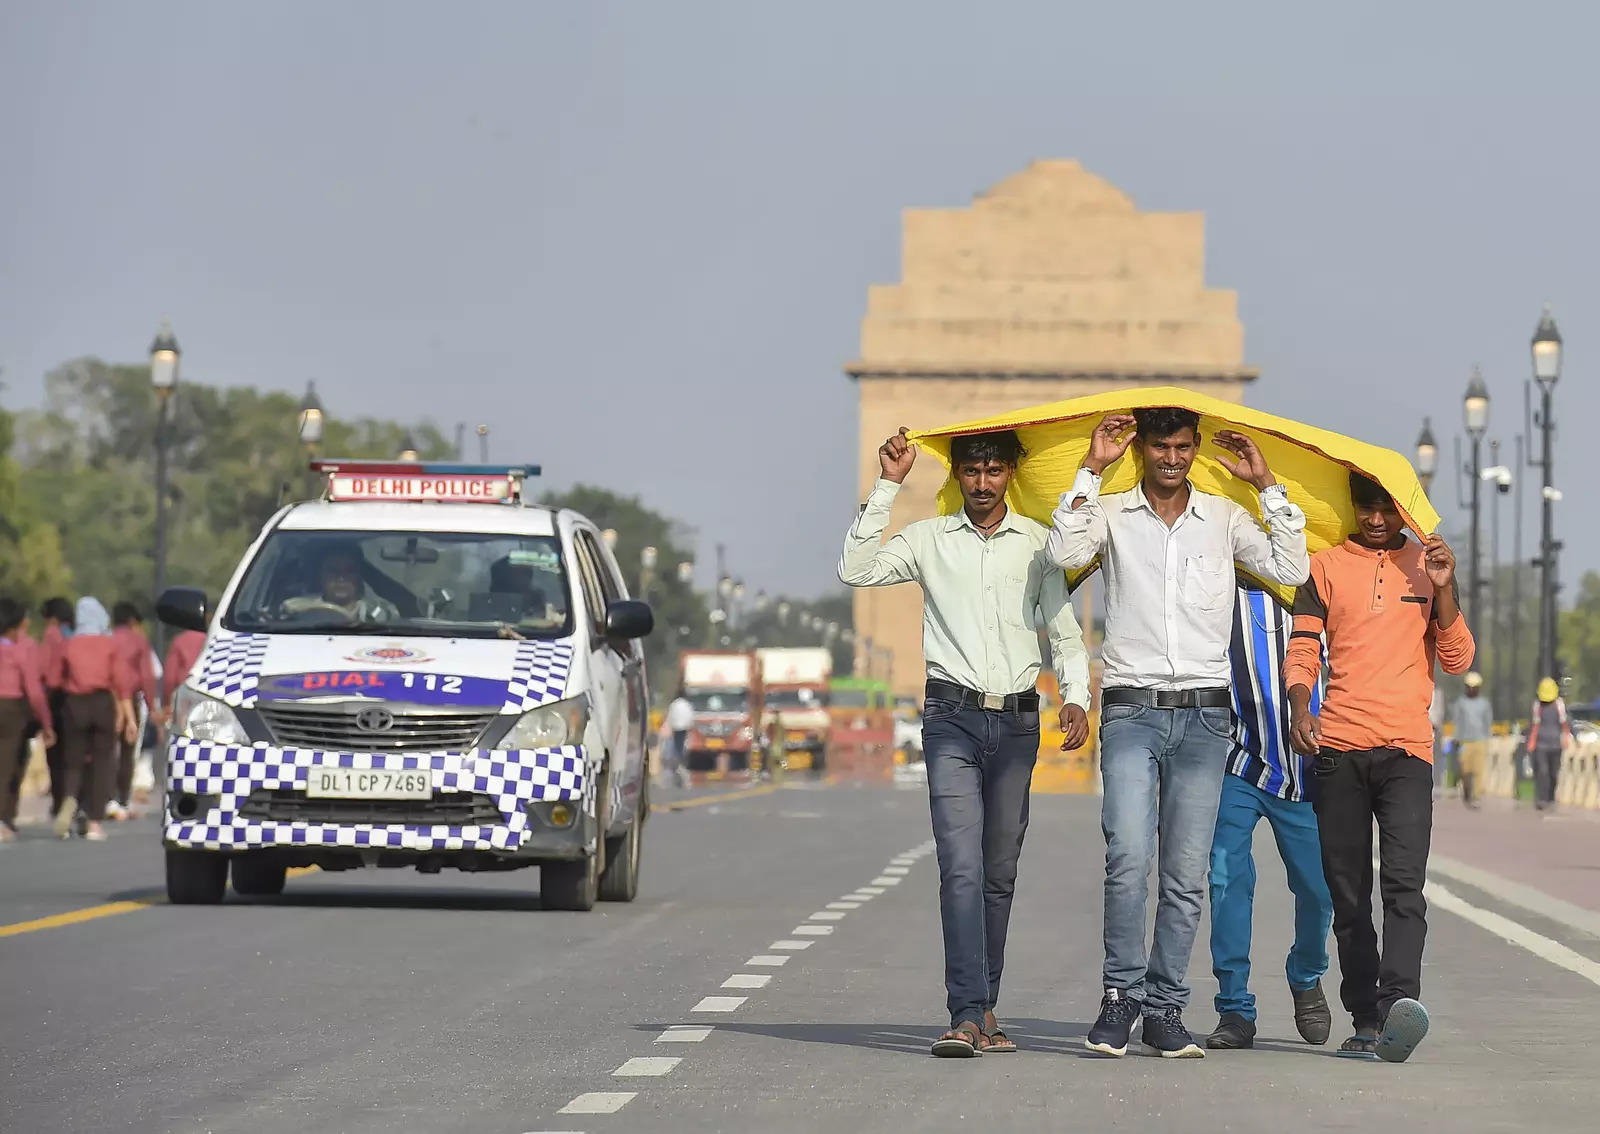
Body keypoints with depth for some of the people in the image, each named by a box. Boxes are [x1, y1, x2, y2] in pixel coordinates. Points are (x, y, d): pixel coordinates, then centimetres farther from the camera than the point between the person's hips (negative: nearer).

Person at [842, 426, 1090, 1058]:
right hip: (952, 719, -2)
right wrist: (887, 489, -6)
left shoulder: (1036, 543, 9)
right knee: (961, 867, -13)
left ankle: (983, 1008, 14)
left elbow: (1064, 631, 9)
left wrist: (1075, 697, -6)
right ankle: (968, 1015, -20)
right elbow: (857, 571, -5)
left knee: (1000, 872, 6)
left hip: (1017, 720, 2)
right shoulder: (928, 540, 7)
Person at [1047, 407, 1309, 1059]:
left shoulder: (1223, 517, 12)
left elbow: (1291, 570, 1)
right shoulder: (1111, 515, 7)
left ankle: (1165, 1010, 7)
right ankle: (1122, 996, -5)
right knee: (1128, 857, -16)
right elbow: (1063, 552, -12)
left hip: (1204, 712, 2)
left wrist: (1265, 485, 0)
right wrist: (1092, 469, -8)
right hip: (1131, 710, -2)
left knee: (1187, 873, 0)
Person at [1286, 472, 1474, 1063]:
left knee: (1404, 882, -18)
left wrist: (1444, 590, -5)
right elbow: (1303, 649, 8)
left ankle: (1401, 999, -32)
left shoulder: (1427, 565, 13)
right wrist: (1300, 707, -12)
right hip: (1337, 748, 1)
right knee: (1348, 893, 1)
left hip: (1406, 749, -1)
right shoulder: (1326, 567, 12)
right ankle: (1366, 1021, 5)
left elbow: (1457, 659, 10)